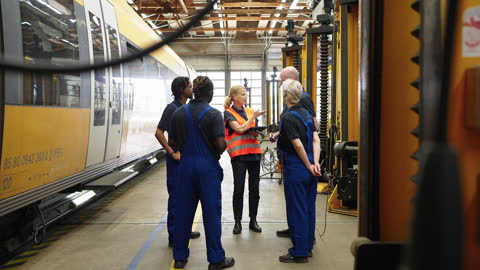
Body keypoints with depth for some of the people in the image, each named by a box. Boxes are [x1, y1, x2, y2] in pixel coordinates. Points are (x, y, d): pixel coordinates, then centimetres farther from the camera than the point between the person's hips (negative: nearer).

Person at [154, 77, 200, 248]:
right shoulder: (172, 108, -13)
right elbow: (159, 133, -19)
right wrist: (172, 153, -18)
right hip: (177, 159, -8)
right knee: (175, 197, -1)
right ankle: (174, 237, 7)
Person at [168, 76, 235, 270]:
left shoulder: (178, 113, 3)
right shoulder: (213, 114, -11)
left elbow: (172, 142, 7)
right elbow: (221, 145, -17)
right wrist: (219, 151, 5)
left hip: (186, 164, 4)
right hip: (208, 166, -4)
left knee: (183, 211, 12)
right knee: (211, 212, 4)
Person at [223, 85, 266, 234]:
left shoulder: (250, 111, 13)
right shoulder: (229, 113, -1)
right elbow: (239, 129, -13)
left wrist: (256, 132, -6)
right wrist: (253, 117, -9)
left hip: (254, 152, 5)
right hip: (238, 154, -5)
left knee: (254, 188, 7)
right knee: (238, 188, 0)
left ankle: (253, 220, 19)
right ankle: (237, 221, 11)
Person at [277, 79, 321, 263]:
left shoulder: (287, 117, -16)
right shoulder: (305, 113, 8)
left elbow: (298, 145, -20)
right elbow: (316, 139, 2)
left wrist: (309, 166, -10)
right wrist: (316, 163, -5)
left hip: (295, 170, -8)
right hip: (309, 169, 8)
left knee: (296, 210, 1)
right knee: (308, 208, 16)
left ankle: (299, 252, 10)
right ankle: (308, 246, 28)